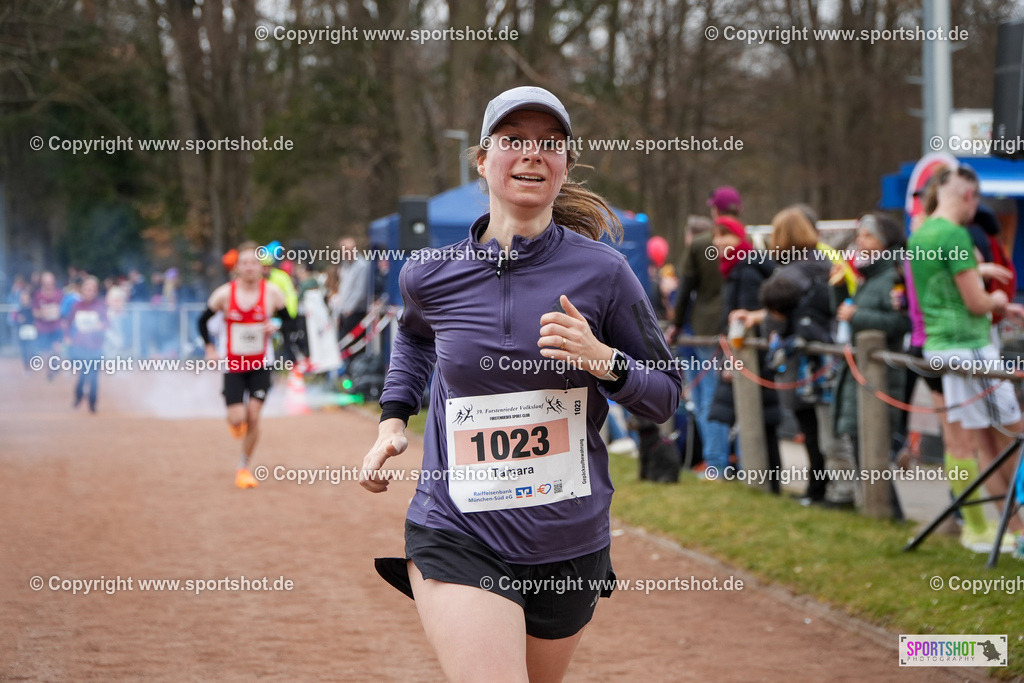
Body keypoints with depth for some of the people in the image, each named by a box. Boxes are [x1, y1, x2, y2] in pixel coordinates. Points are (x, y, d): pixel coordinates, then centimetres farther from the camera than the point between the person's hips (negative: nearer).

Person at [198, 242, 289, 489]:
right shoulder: (224, 294, -10)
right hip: (233, 366, -1)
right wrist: (209, 348, -5)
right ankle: (234, 420, 31)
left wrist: (275, 327, -17)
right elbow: (203, 320, 4)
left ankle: (244, 467, 11)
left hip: (260, 366, 1)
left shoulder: (272, 292, -8)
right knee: (238, 419, -9)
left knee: (253, 416, -7)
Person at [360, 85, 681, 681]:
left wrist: (604, 361, -15)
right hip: (456, 538, -1)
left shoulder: (601, 272, -4)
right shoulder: (431, 274, -1)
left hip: (571, 544, 1)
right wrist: (393, 419, 13)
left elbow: (665, 397, 4)